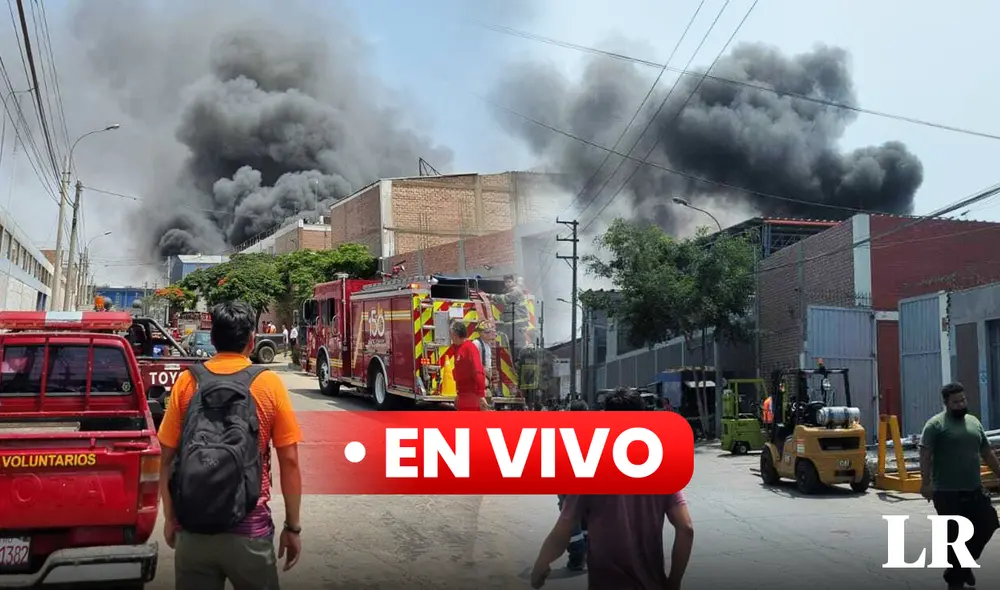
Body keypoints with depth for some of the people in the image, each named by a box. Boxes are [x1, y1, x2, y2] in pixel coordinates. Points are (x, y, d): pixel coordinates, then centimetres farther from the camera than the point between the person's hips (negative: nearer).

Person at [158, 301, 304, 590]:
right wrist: (293, 526, 4)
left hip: (192, 529, 2)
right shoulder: (269, 384, -5)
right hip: (248, 531, -2)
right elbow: (289, 462, -5)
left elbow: (168, 458, 3)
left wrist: (170, 517, 15)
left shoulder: (186, 382, 0)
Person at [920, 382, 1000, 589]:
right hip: (947, 492, -6)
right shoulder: (936, 424, -9)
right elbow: (925, 455, -14)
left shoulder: (974, 422, 12)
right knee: (954, 536, 1)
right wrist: (926, 483, -22)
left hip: (974, 490, 6)